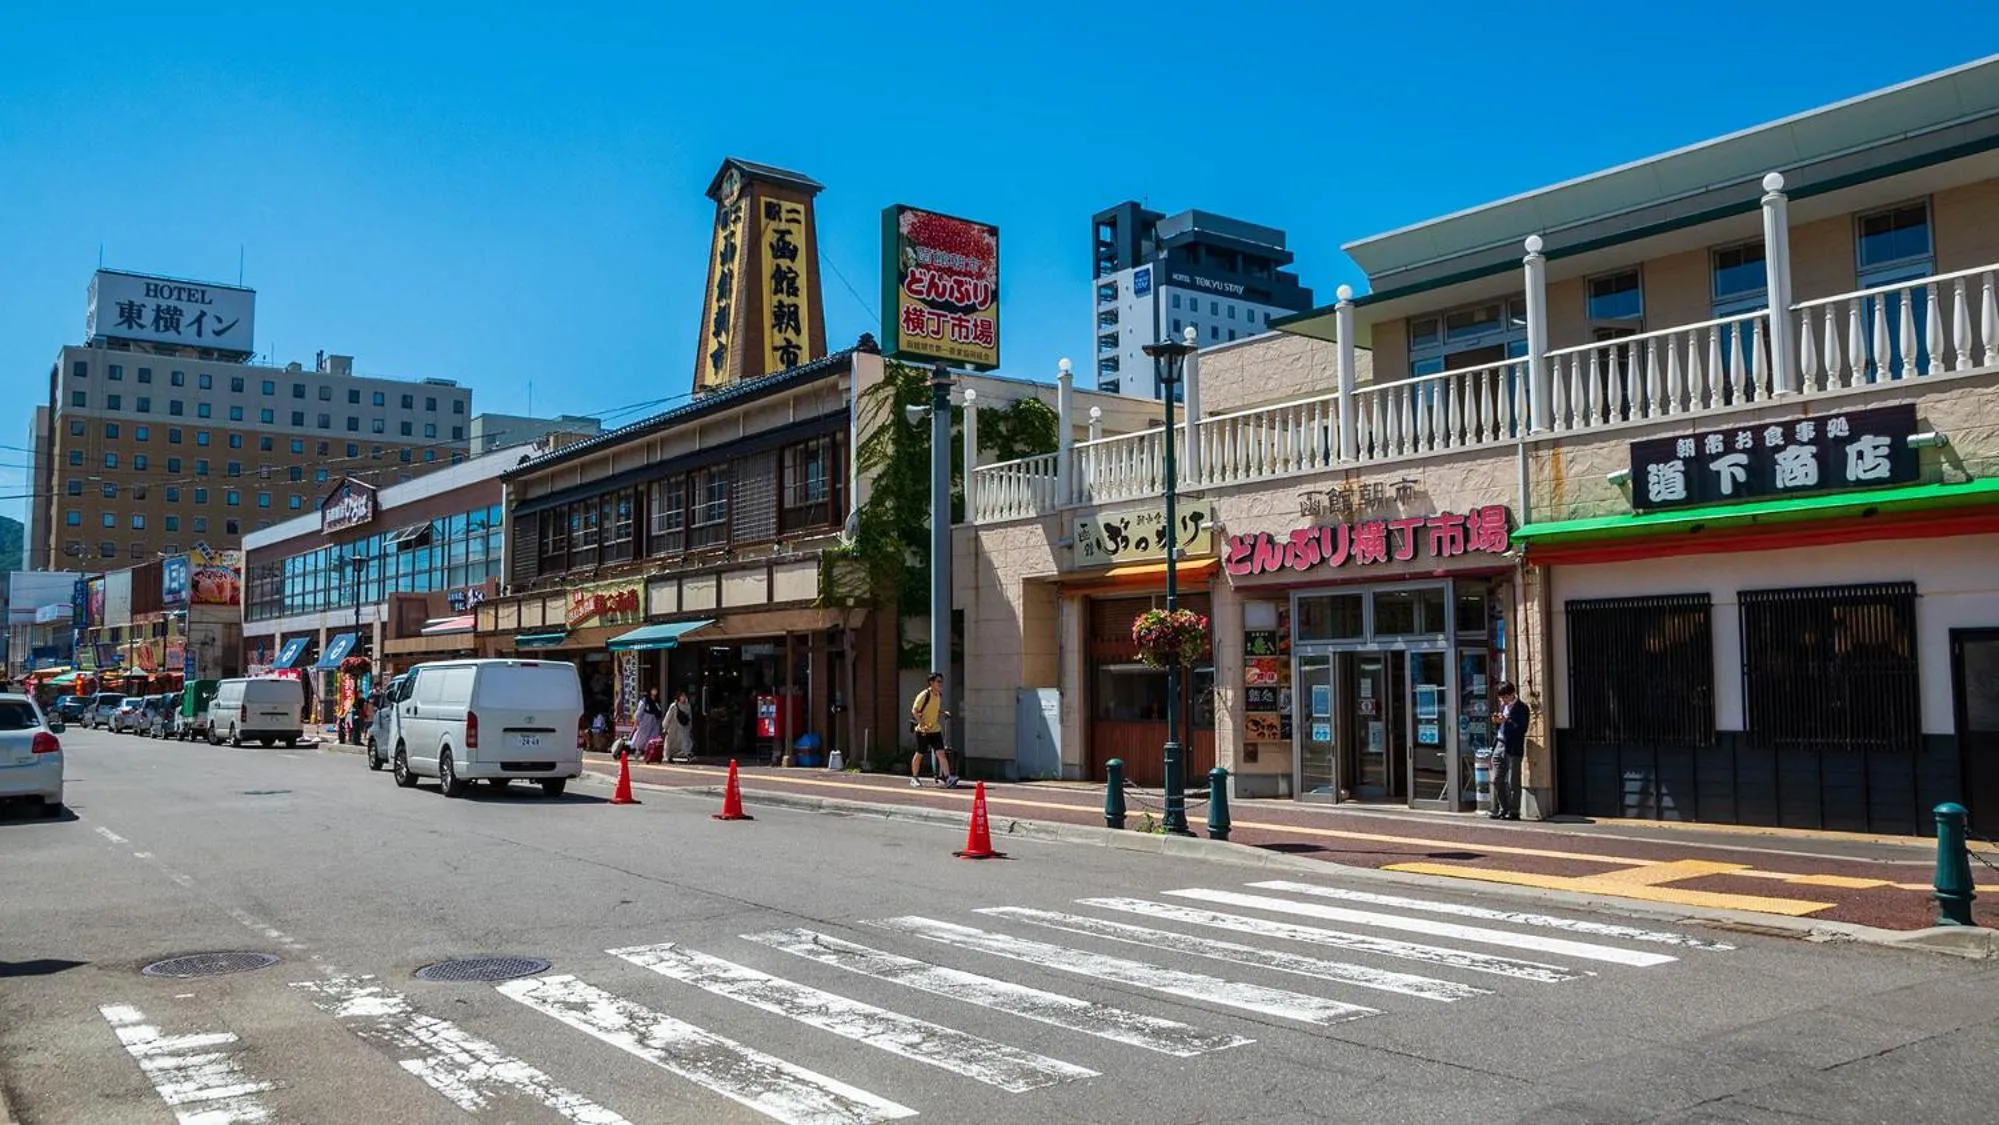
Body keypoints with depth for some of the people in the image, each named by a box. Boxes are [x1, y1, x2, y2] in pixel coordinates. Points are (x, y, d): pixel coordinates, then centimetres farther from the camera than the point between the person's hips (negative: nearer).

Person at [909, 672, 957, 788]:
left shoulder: (939, 695, 8)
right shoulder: (924, 695, -15)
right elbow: (914, 710, -19)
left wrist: (944, 713, 5)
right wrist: (922, 725, -26)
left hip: (935, 729, 6)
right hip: (923, 730, -6)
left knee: (941, 753, -7)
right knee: (919, 754, 6)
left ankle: (947, 778, -13)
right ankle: (914, 778, 21)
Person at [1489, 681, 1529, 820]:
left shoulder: (1521, 708, -6)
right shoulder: (1503, 707, 17)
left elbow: (1522, 728, -16)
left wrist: (1505, 721, -23)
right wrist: (1496, 722, 0)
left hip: (1513, 749, -7)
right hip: (1501, 746, 7)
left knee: (1512, 782, -3)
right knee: (1497, 780, 7)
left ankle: (1513, 811, 4)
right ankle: (1502, 809, 16)